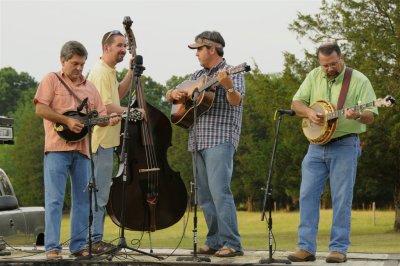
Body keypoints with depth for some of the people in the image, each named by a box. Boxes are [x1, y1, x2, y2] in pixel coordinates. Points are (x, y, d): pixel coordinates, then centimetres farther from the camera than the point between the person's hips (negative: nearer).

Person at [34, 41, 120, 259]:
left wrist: (109, 121, -7)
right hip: (58, 147, -6)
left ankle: (78, 245, 14)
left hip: (82, 149, 6)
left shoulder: (89, 87, 18)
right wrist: (67, 121, -15)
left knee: (82, 198, 7)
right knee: (54, 198, -7)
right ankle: (52, 247, -6)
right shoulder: (52, 80, 3)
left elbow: (100, 115, 16)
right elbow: (40, 109, -7)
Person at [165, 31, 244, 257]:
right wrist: (174, 94, 1)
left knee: (219, 191, -17)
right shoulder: (198, 76, 20)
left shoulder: (231, 72, -2)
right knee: (205, 195, 7)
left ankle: (232, 244, -17)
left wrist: (228, 85, -39)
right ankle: (215, 241, 11)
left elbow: (236, 101, -19)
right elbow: (170, 96, 24)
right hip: (199, 141, 8)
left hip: (220, 139, -8)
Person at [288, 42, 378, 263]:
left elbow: (370, 116, -9)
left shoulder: (359, 80, -6)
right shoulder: (314, 76, 8)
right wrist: (309, 112, -12)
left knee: (342, 199, -3)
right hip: (317, 144, 4)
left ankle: (339, 249, 4)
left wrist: (358, 115, -31)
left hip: (344, 145, -4)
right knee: (307, 194, 0)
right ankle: (306, 248, 5)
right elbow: (296, 103, 8)